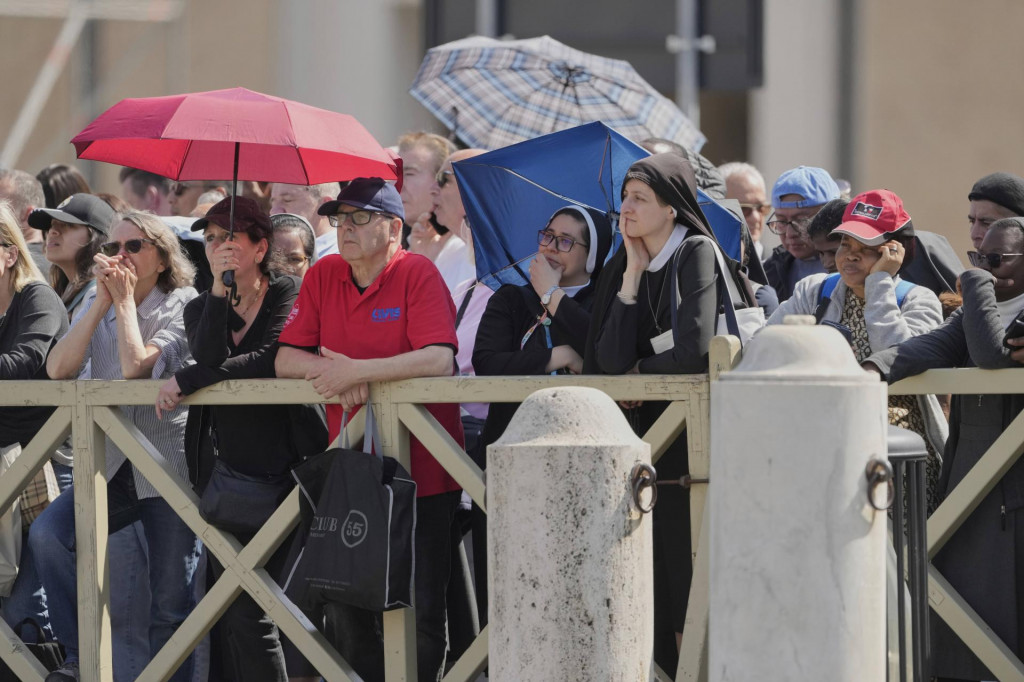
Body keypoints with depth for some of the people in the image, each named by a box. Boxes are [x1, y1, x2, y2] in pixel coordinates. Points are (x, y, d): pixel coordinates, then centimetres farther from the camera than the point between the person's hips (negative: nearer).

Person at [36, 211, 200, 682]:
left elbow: (136, 367, -20)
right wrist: (102, 301, -8)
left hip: (169, 466, -4)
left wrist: (124, 300, -10)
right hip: (111, 469, 4)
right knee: (46, 533, -22)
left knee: (170, 603, -3)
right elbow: (58, 370, -6)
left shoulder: (183, 306, -5)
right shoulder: (94, 308, 11)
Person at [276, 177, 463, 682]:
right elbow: (286, 359, 5)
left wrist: (356, 371, -22)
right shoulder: (323, 277, 7)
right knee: (348, 611, 6)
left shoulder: (418, 275, -9)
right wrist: (331, 370, -15)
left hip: (419, 474, -5)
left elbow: (438, 359, -22)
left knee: (420, 609, -3)